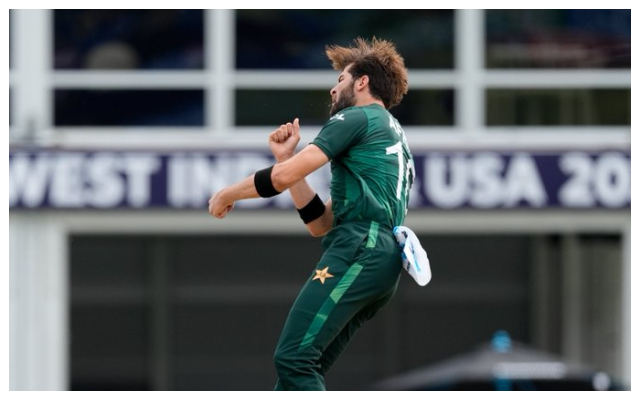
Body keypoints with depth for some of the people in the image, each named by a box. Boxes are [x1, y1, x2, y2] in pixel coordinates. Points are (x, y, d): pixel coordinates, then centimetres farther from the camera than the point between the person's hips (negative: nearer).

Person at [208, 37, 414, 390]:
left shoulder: (356, 118, 4)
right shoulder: (392, 136, 33)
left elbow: (283, 177, -5)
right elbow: (319, 224, 27)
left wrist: (227, 195, 11)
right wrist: (287, 156, 25)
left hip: (359, 249, -10)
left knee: (293, 360, -19)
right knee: (302, 367, 5)